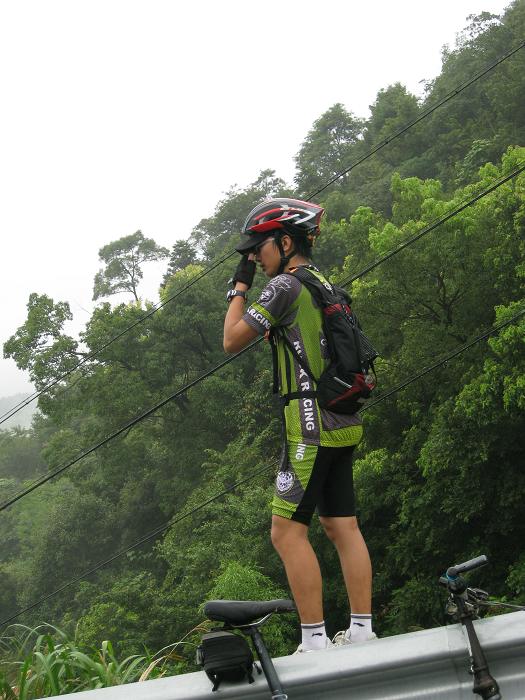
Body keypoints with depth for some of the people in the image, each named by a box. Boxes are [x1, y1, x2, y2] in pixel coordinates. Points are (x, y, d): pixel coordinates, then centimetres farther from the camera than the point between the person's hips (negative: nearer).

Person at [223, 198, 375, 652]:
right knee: (343, 527, 10)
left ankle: (315, 641, -7)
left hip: (311, 424, -9)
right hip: (343, 423, 9)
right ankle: (362, 631, 12)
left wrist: (240, 286, 4)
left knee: (287, 532, -6)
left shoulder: (286, 284, -10)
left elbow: (233, 340, -6)